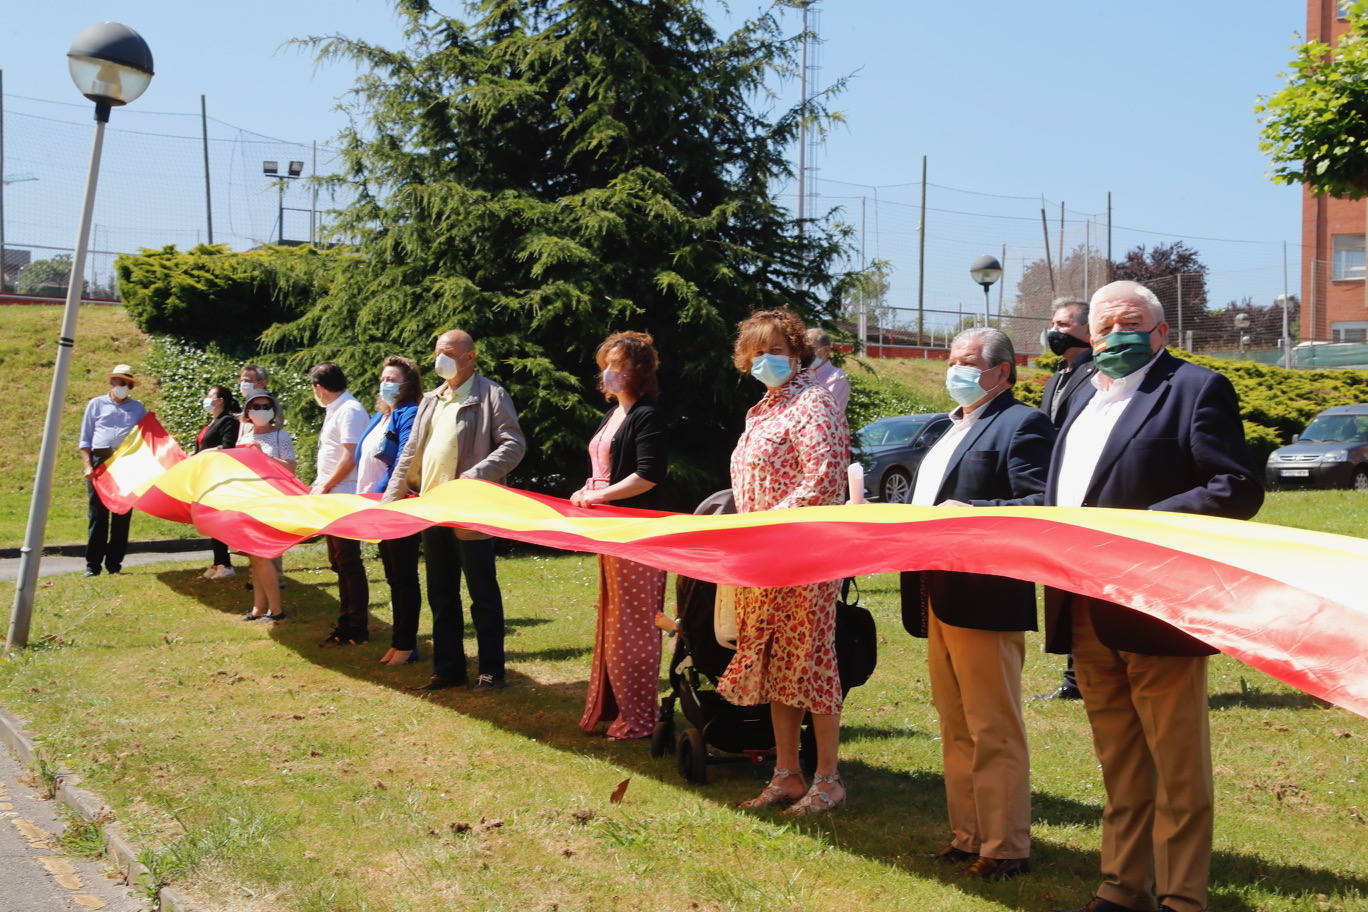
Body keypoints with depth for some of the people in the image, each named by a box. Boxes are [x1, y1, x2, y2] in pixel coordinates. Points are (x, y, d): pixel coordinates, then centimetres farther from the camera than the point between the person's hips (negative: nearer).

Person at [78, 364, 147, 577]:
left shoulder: (138, 408, 17)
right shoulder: (96, 404, 12)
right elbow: (85, 439, 9)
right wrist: (87, 465, -3)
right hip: (100, 461, -1)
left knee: (123, 515, 2)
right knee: (97, 514, -2)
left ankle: (114, 563, 8)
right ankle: (92, 565, 1)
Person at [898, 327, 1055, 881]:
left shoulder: (1021, 424, -8)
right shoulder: (951, 429, 22)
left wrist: (974, 513, -25)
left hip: (985, 599, -10)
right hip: (939, 600, 10)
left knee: (994, 731, -2)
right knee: (955, 728, 15)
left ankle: (1005, 849, 6)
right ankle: (967, 838, 25)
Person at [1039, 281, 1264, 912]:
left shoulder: (1196, 388, -4)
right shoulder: (1087, 398, 19)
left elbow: (1238, 491, -13)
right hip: (1087, 617, 8)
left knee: (1177, 768, 2)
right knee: (1119, 766, 17)